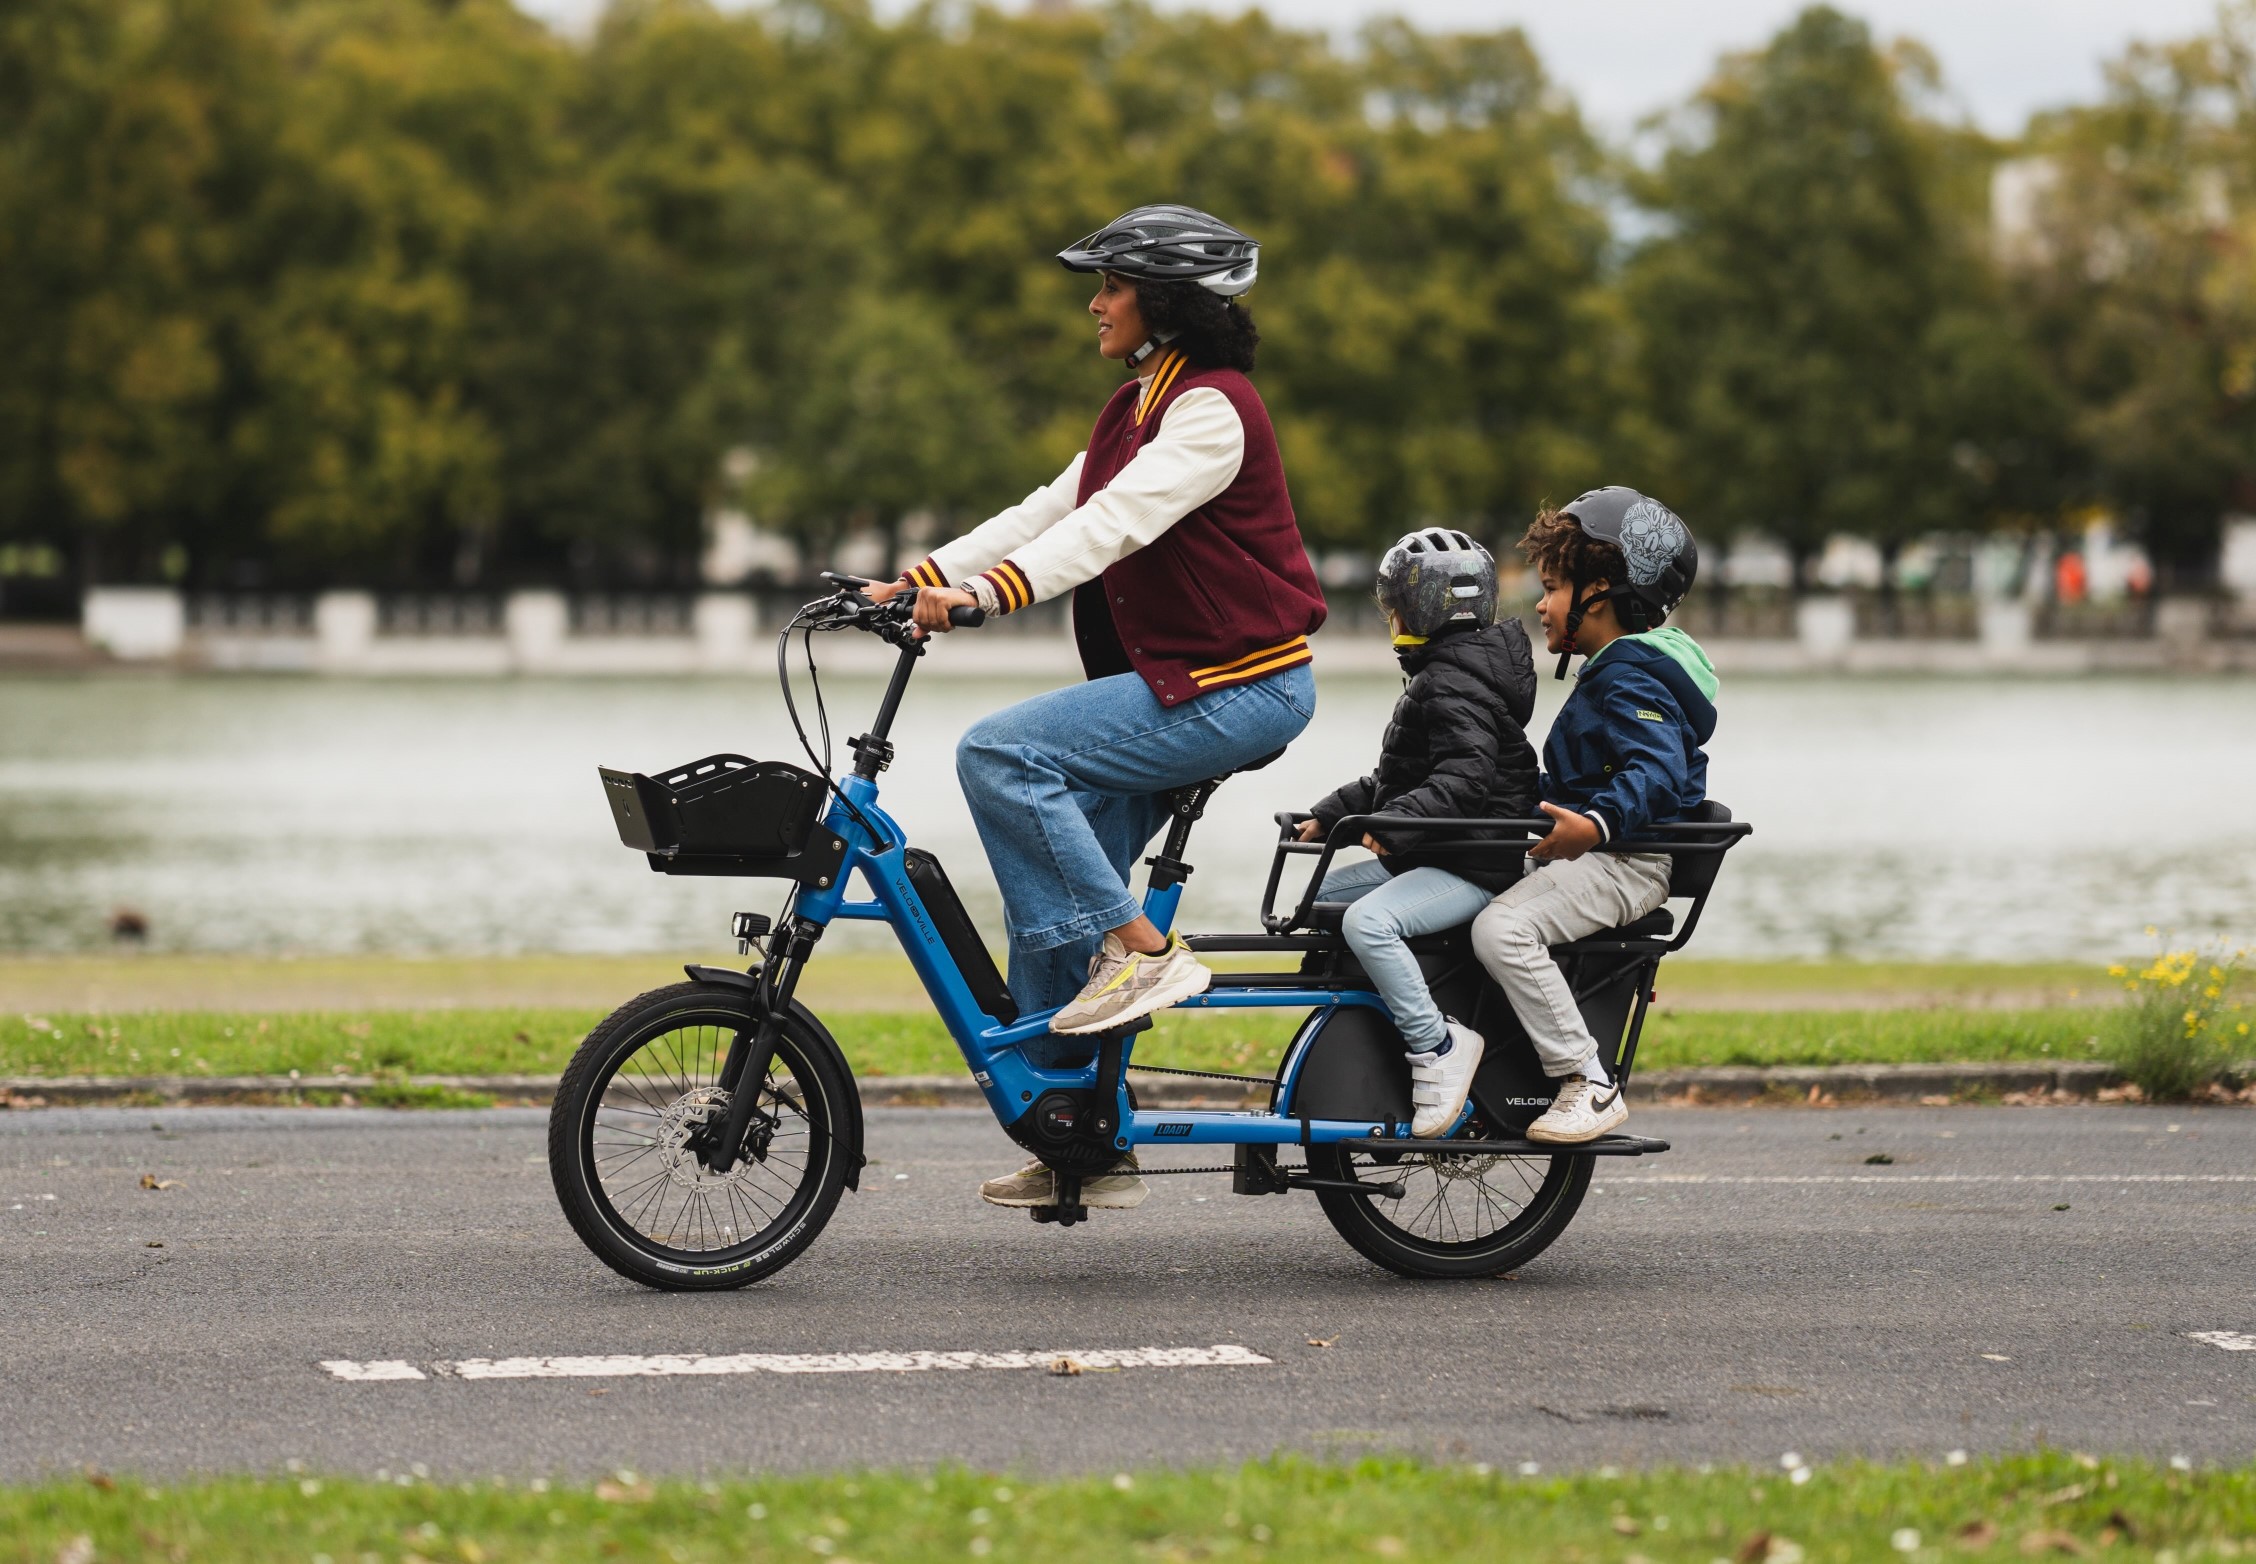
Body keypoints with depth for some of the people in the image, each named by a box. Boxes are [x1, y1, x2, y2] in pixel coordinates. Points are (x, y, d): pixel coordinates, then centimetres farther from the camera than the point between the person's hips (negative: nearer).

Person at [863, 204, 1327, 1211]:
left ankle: (1141, 950, -14)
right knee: (1045, 903, 4)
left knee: (999, 752, -21)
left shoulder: (1212, 409, -14)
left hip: (1239, 691, -10)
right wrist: (918, 580, 1)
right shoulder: (1139, 409, 16)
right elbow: (1047, 514, 12)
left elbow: (1114, 522, -26)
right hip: (1177, 682, 10)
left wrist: (988, 593, -37)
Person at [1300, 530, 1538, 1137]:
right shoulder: (1440, 676, 20)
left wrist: (1395, 821, -39)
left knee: (1369, 920, -31)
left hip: (1477, 865, -11)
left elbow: (1466, 776, -30)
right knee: (1321, 897, 14)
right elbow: (1395, 778, 28)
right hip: (1431, 856, 11)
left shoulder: (1455, 685, -15)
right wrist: (1329, 815, 25)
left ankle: (1437, 1045, -25)